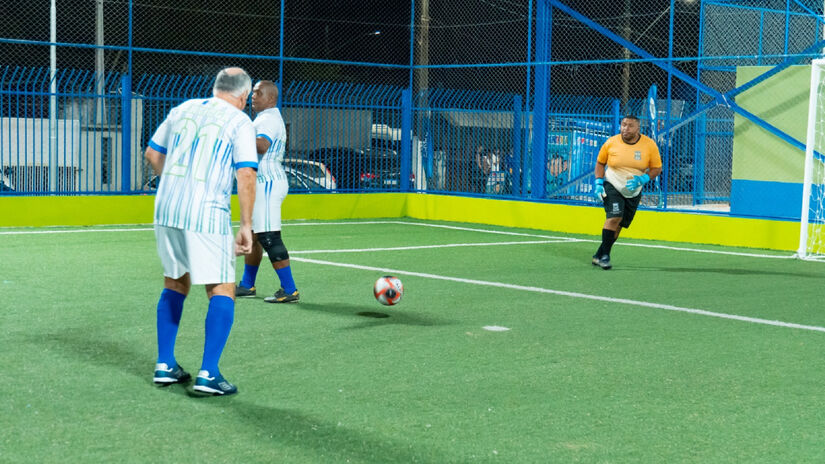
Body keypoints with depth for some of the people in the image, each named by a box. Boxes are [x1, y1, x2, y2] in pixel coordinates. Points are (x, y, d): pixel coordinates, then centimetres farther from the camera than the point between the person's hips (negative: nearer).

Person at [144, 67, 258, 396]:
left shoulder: (182, 109, 14)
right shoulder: (239, 122, -2)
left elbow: (152, 154, 21)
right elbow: (246, 175, -11)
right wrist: (246, 225, -7)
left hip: (165, 210, 6)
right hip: (206, 215, -6)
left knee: (175, 283, 20)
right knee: (222, 291, 0)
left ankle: (164, 365, 23)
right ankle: (208, 374, -9)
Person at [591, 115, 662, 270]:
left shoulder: (649, 145, -7)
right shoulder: (611, 142, -7)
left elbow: (657, 168, 1)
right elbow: (600, 162, 7)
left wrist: (642, 179, -16)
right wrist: (599, 183, -5)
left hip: (633, 192, 2)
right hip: (612, 186, -2)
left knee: (619, 225, 5)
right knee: (614, 216, -23)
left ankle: (599, 256, 18)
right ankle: (605, 255, -16)